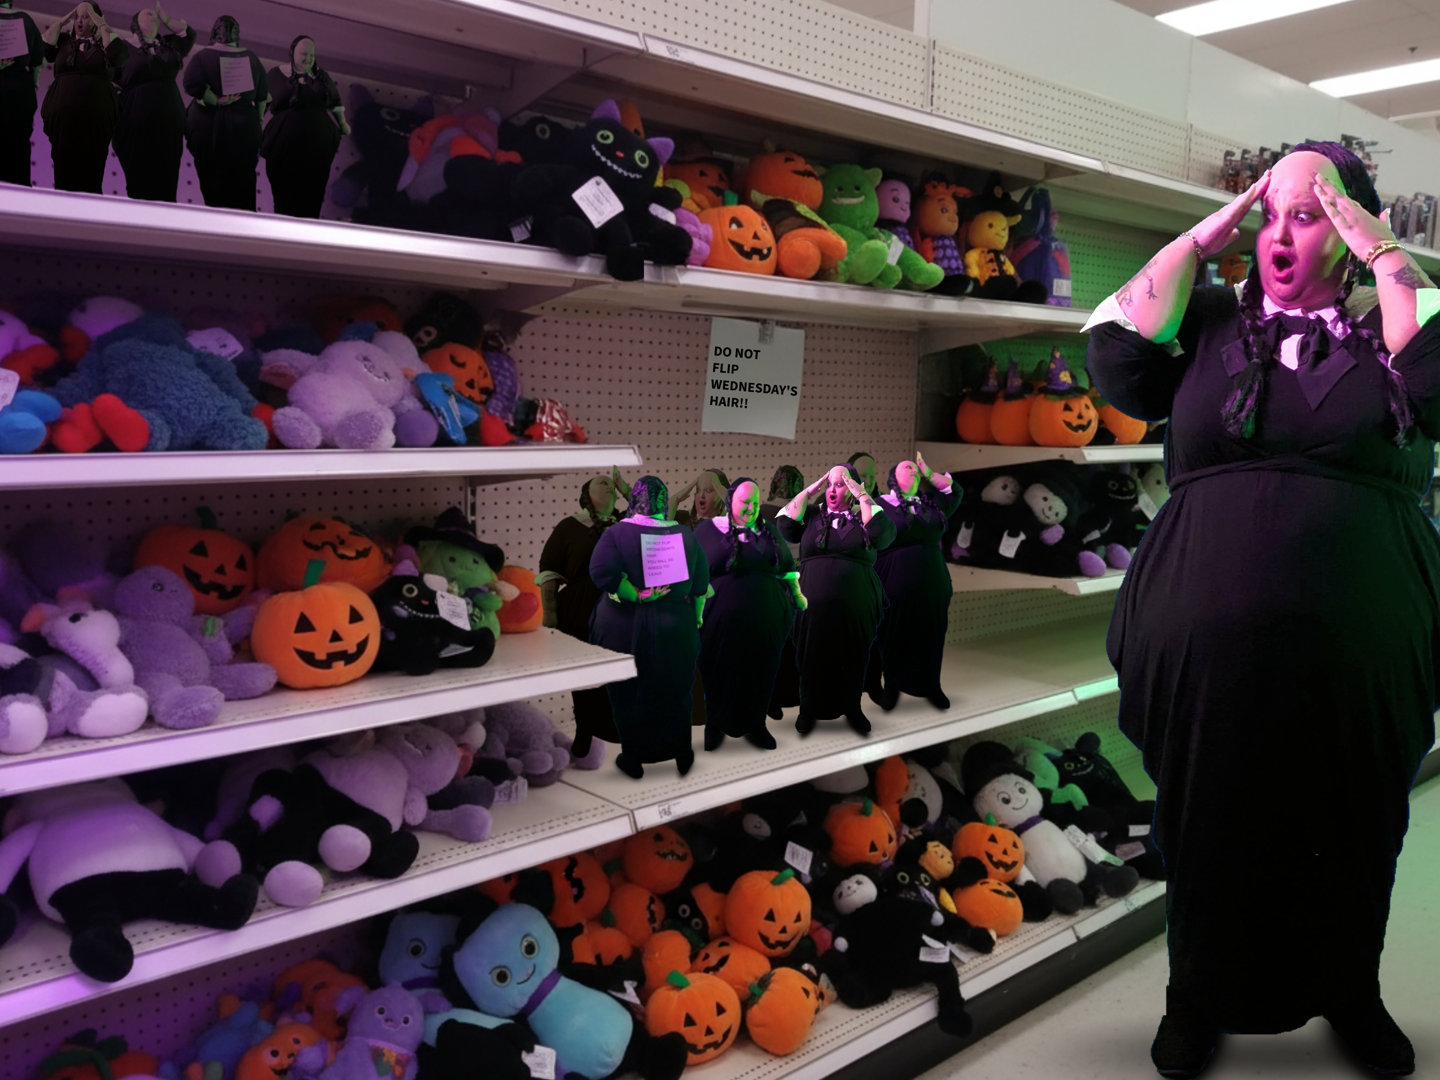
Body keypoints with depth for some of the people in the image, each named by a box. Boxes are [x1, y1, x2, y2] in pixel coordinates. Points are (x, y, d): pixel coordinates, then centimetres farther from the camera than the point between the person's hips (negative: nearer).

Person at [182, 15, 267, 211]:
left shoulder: (202, 56, -6)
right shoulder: (251, 58, 2)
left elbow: (193, 84, -23)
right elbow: (263, 94, 6)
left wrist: (216, 101, -13)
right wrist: (258, 120, 17)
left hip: (209, 128, -2)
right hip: (245, 127, 2)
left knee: (212, 182, 5)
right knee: (243, 182, 10)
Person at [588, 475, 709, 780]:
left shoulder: (616, 533, -10)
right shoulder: (685, 535, -2)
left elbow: (601, 571, -26)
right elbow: (701, 584, 4)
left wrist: (636, 595, -18)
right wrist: (697, 617, 17)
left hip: (624, 628, -2)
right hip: (676, 628, 3)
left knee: (628, 695, 12)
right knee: (675, 692, 17)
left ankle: (633, 759, 22)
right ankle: (682, 756, 28)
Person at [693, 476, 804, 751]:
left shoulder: (769, 531, 13)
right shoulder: (708, 530, 0)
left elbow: (787, 567, 21)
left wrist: (797, 595, 16)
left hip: (766, 622, 4)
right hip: (723, 622, -3)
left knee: (761, 674, 10)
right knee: (721, 674, 7)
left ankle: (755, 726, 27)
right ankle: (715, 726, 25)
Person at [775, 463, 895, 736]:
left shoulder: (865, 514, 5)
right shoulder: (811, 514, 8)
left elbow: (882, 534, -16)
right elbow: (784, 526, -7)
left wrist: (862, 496, -10)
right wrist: (809, 491, -4)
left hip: (855, 608, 0)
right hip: (814, 606, 1)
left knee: (854, 660, 12)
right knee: (812, 659, 10)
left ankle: (852, 709, 33)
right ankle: (809, 710, 28)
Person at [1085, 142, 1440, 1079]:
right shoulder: (1210, 320, 9)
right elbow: (1119, 365, -8)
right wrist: (1199, 241, -1)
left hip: (1360, 651, 1)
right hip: (1210, 642, 0)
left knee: (1355, 834, 16)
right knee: (1206, 828, 12)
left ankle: (1351, 997, 42)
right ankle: (1199, 999, 35)